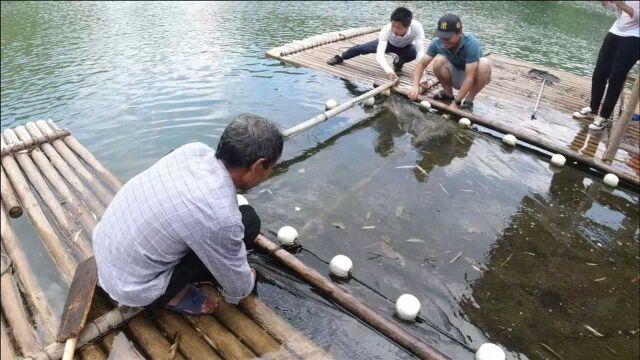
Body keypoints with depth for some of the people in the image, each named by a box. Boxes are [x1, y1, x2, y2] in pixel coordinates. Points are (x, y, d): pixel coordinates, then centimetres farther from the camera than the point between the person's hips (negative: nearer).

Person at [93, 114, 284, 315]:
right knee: (247, 221, -13)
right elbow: (237, 288, -11)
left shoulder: (196, 149, -11)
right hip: (132, 287, -7)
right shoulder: (221, 217, -31)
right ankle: (174, 295, 3)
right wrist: (249, 280, 13)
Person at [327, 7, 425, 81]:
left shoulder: (417, 27, -45)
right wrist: (388, 69, -72)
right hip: (389, 42, 1)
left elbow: (420, 52, -49)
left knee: (413, 53, -35)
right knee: (361, 48, 4)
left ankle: (399, 62, 3)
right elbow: (379, 54, -51)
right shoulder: (386, 30, -43)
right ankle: (340, 58, 37)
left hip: (406, 47, -1)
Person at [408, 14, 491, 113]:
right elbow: (421, 64, -12)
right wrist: (415, 86, -28)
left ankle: (468, 101, -13)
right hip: (456, 77, 3)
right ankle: (448, 94, 1)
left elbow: (469, 77, -33)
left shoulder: (471, 43, -31)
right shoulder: (437, 42, -19)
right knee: (438, 61, -26)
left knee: (484, 64, -34)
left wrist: (456, 103, -35)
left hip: (474, 78, -2)